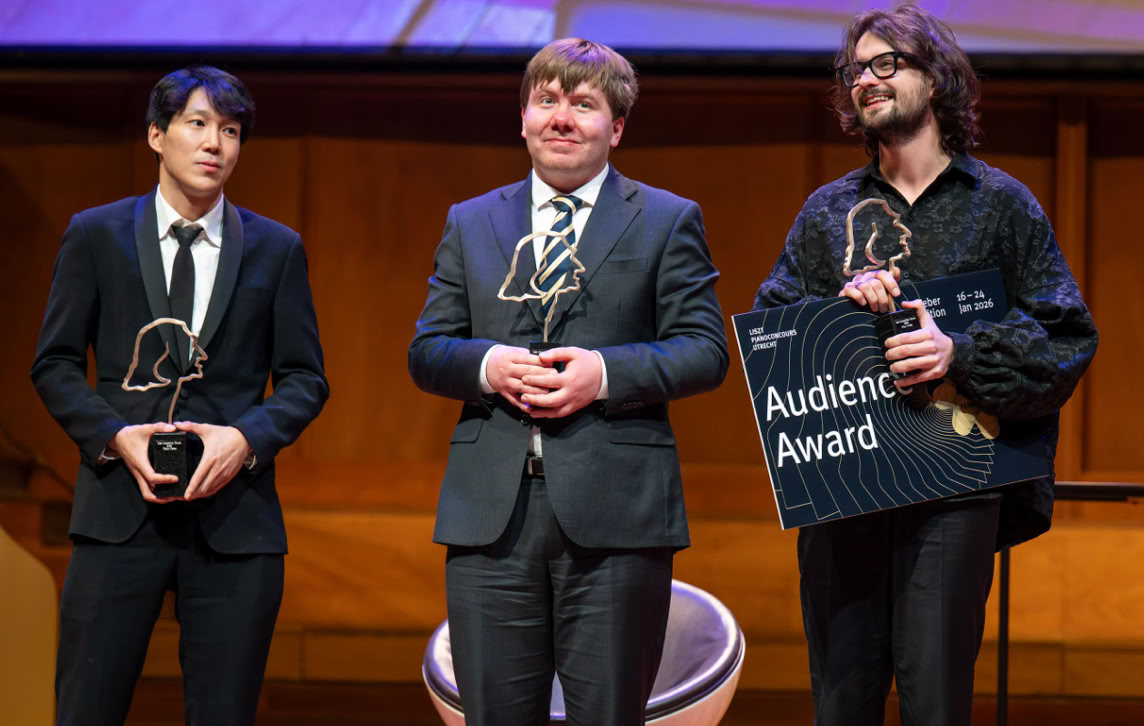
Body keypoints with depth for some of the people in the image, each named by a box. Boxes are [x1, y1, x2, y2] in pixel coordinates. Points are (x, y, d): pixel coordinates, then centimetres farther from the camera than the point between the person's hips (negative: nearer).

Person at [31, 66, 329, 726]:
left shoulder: (277, 249, 9)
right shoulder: (96, 235, 7)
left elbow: (305, 379, 9)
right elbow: (54, 365, 7)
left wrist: (246, 437, -10)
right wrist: (116, 437, -10)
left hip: (234, 516, 1)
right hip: (120, 508, -1)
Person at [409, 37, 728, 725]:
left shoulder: (668, 221, 8)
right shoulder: (470, 223, 16)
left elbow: (705, 351, 0)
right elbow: (426, 351, 12)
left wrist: (605, 373, -15)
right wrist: (488, 365, -9)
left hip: (615, 512, -2)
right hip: (491, 512, 3)